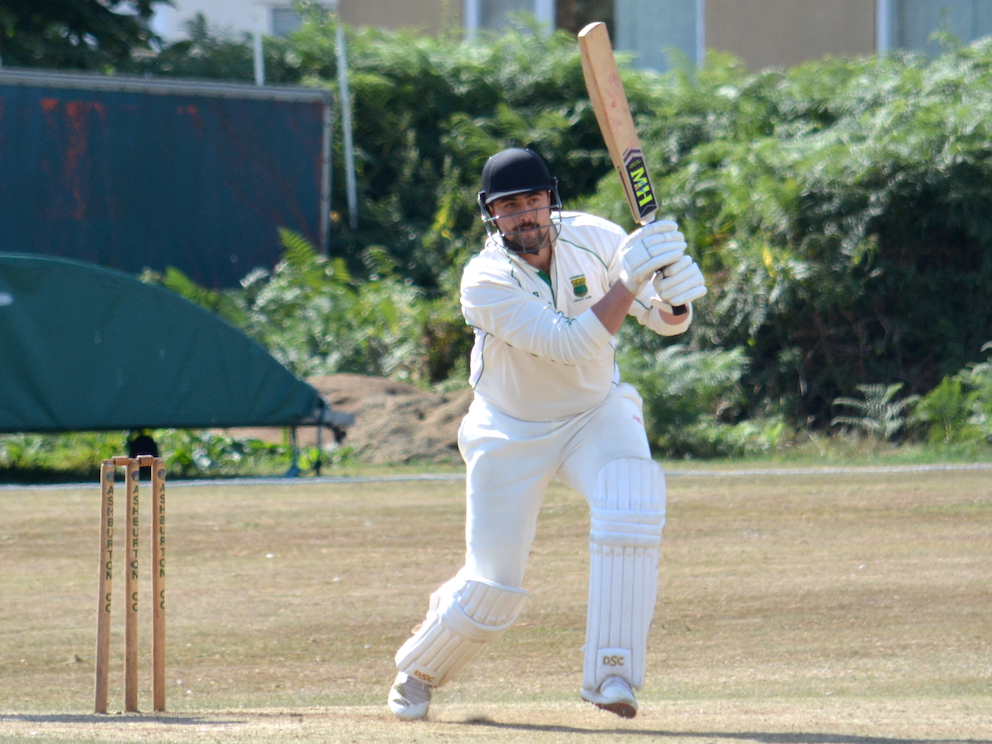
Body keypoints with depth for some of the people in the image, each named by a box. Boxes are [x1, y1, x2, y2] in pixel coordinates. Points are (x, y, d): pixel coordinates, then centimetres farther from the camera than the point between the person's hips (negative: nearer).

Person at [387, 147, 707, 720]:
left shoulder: (592, 238, -15)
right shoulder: (485, 282, -26)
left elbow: (667, 321, -13)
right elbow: (571, 345, -36)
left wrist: (674, 297, -37)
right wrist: (628, 280, -46)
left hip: (597, 414, 2)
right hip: (511, 432, -2)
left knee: (632, 501, -29)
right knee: (492, 591, -1)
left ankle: (611, 674, -23)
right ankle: (419, 669, 32)